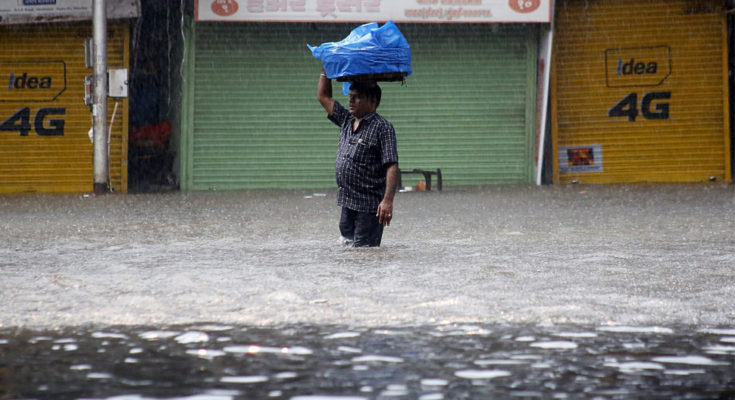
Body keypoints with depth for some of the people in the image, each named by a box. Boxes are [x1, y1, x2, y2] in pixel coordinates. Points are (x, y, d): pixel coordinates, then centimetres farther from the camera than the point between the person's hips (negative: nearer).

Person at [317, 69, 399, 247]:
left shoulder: (382, 128, -9)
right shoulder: (346, 121, 14)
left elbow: (392, 166, -17)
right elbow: (323, 97, 25)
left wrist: (388, 200, -27)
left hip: (369, 206, -8)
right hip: (347, 204, 8)